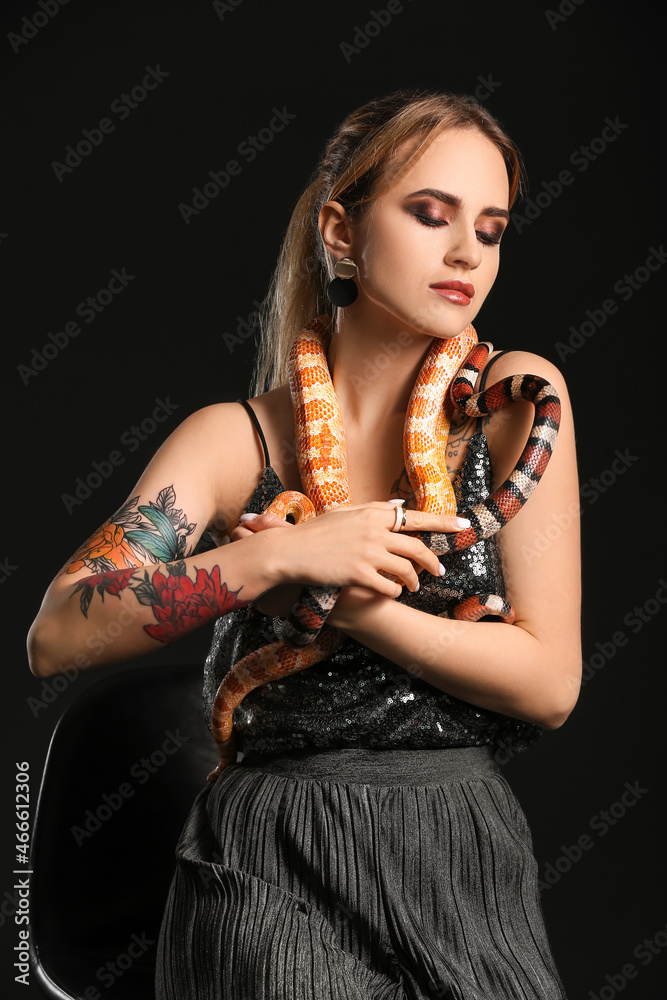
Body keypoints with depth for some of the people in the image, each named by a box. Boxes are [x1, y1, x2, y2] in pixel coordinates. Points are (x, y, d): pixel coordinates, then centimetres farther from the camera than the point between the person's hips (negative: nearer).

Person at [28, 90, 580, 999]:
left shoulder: (513, 399, -4)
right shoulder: (236, 437, -3)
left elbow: (550, 682, -8)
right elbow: (56, 639, -12)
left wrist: (345, 599, -16)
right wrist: (278, 560, -22)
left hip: (464, 873, 1)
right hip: (272, 887, -1)